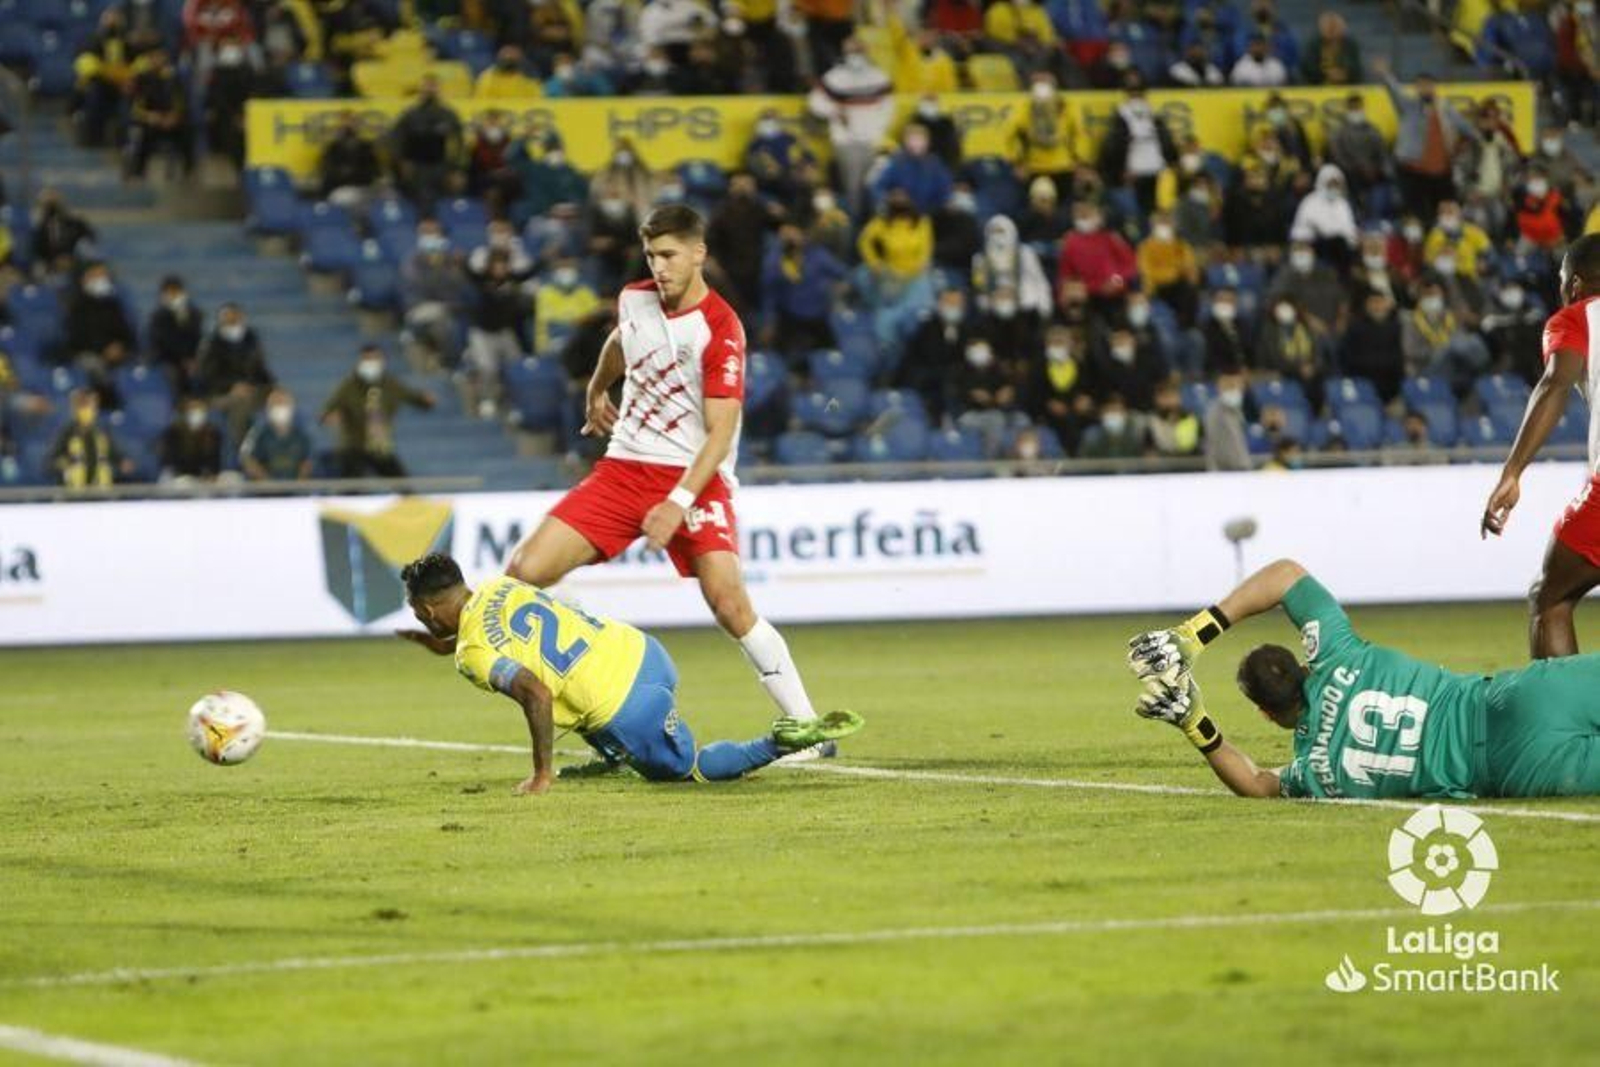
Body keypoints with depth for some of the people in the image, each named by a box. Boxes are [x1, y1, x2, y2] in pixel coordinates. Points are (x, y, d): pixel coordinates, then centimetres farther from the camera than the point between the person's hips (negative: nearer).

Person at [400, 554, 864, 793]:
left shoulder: (473, 654, -10)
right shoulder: (501, 586, 13)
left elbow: (537, 696, -24)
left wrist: (543, 774, -16)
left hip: (622, 707, -9)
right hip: (642, 652, 9)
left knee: (693, 768, 15)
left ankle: (782, 743, -6)